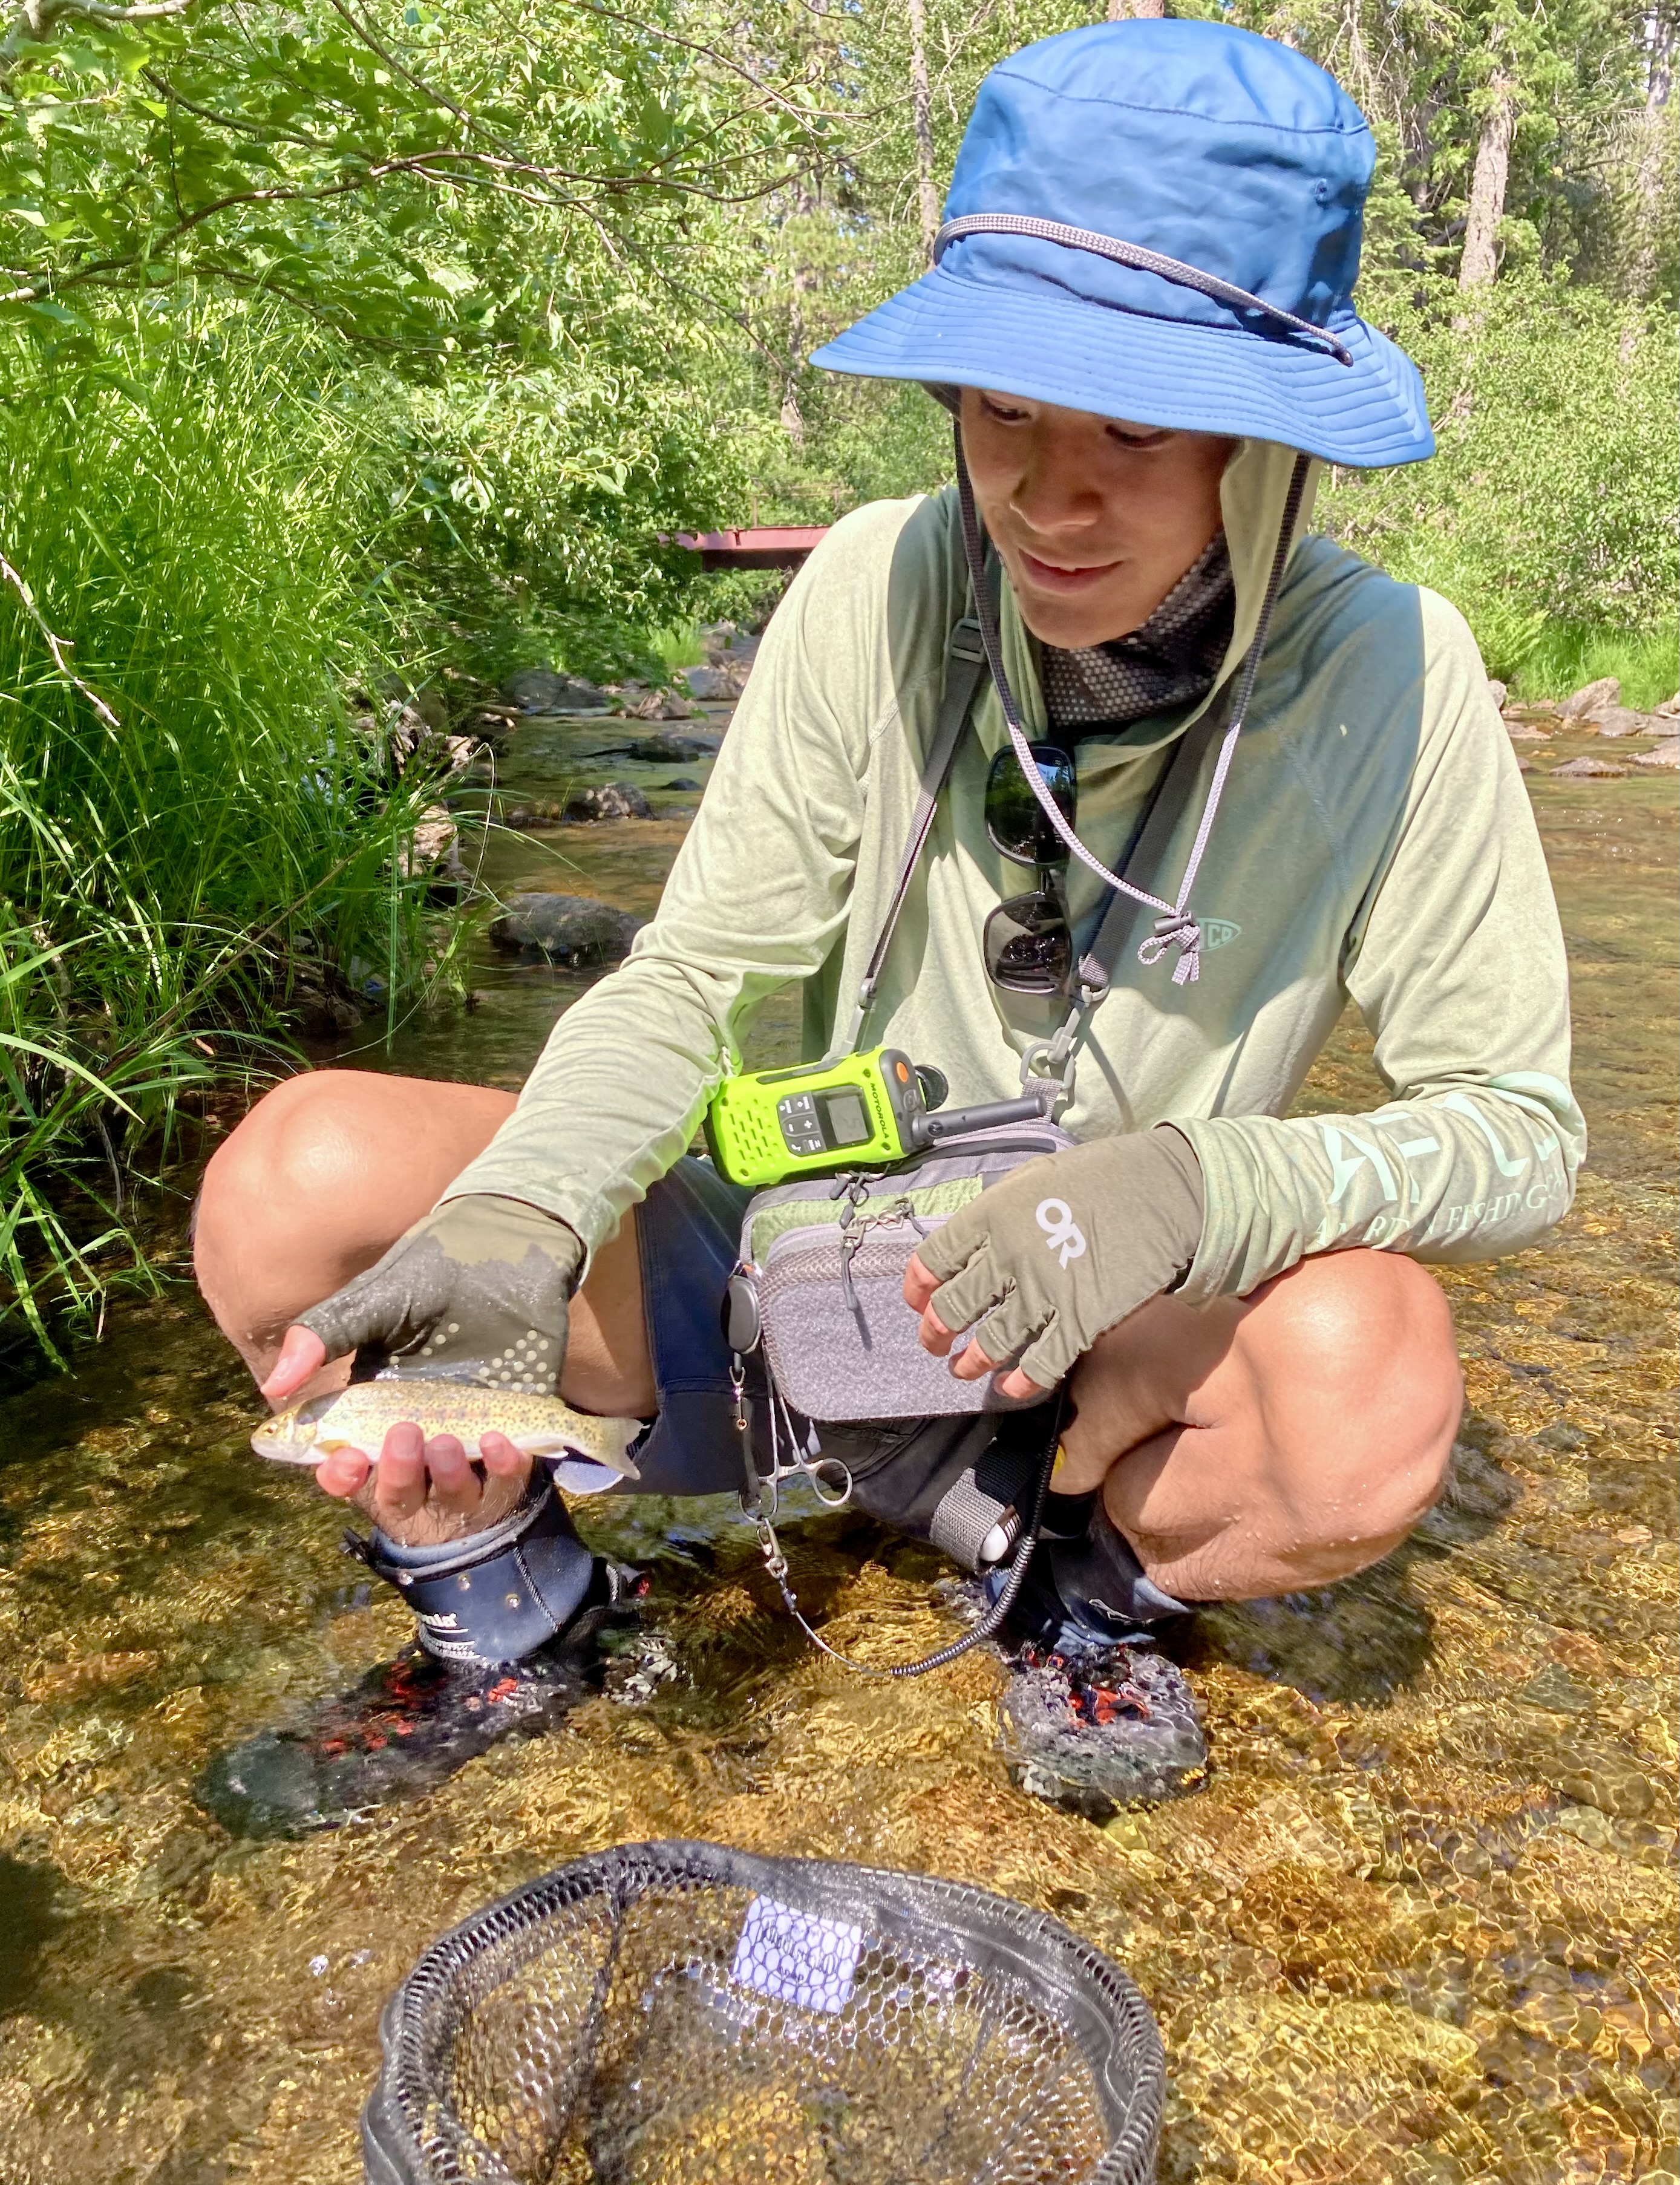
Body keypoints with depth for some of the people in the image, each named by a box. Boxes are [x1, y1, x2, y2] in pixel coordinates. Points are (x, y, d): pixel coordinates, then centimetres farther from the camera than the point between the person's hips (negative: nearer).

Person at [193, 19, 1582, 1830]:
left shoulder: (1380, 676, -16)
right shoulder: (882, 589, -13)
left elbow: (1522, 1130, -12)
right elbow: (688, 982, -10)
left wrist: (1200, 1184, -32)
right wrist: (515, 1219, -30)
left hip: (1107, 1356, 0)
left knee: (1369, 1381, -34)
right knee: (304, 1173, -19)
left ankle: (1099, 1567, 1)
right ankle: (507, 1588, 8)